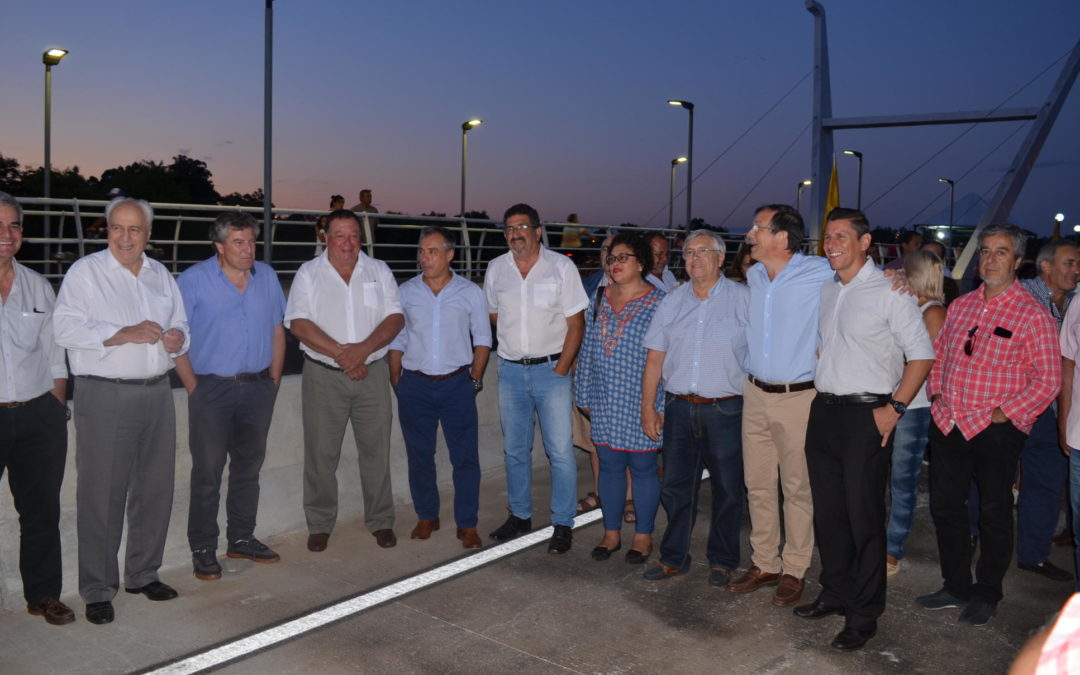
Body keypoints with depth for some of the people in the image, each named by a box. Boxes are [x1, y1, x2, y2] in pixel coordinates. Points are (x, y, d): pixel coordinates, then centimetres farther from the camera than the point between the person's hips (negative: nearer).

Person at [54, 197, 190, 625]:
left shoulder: (160, 276, 15)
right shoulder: (85, 272, -2)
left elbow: (180, 325, 22)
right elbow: (66, 328, -12)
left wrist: (177, 337, -1)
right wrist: (124, 334, -21)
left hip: (157, 393, 6)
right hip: (104, 396, -5)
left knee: (155, 489, 11)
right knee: (102, 495, -2)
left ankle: (143, 574, 26)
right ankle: (97, 591, 9)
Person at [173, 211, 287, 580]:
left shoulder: (267, 276, 7)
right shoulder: (193, 280, -7)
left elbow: (277, 329, 12)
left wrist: (273, 379, 6)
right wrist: (194, 387, -10)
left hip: (258, 387, 4)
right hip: (212, 388, -4)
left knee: (248, 467, 13)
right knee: (207, 472, 0)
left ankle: (241, 538, 27)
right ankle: (203, 549, 12)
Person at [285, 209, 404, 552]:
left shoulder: (379, 271, 6)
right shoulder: (308, 273, 2)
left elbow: (395, 318, -1)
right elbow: (298, 323, -8)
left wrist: (362, 350, -17)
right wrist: (340, 353, -17)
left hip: (372, 372, 1)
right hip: (323, 375, -1)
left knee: (376, 449, 5)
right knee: (321, 453, 4)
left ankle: (381, 521, 18)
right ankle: (320, 524, 17)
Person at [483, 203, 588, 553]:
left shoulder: (561, 267, -5)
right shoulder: (496, 268, 5)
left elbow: (575, 324, -6)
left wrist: (561, 370, -11)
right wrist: (512, 346, 8)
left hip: (551, 368, -3)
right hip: (510, 370, 4)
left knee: (560, 450, -4)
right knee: (514, 449, 12)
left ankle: (563, 524, 8)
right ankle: (520, 515, 27)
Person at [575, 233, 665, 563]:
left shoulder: (659, 302, -6)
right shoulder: (599, 300, 9)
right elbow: (587, 350, 13)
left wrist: (660, 405, -12)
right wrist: (585, 395, 11)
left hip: (641, 404, -4)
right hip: (605, 403, 4)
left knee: (643, 467, 6)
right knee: (609, 465, 11)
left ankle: (643, 536, 20)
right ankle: (611, 533, 24)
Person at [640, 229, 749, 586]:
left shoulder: (743, 299, -2)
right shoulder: (672, 301, 9)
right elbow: (655, 358, 10)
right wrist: (647, 407, 7)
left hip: (726, 409, -3)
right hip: (679, 409, 3)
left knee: (727, 489, 7)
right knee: (676, 487, 10)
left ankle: (722, 560, 23)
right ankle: (674, 557, 24)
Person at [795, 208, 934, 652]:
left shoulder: (889, 291, -9)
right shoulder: (825, 291, 12)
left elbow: (921, 354, -9)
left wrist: (895, 408, -14)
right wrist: (817, 391, 13)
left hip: (866, 415, -7)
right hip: (824, 411, 7)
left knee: (863, 515, -1)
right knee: (827, 510, 14)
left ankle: (864, 615, 11)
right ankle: (835, 593, 30)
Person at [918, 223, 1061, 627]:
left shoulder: (1032, 314, -8)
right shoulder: (960, 306, 10)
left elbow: (1048, 379, -10)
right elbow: (938, 353, 20)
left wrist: (1004, 412, -15)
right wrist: (936, 393, 7)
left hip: (996, 429, -6)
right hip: (948, 424, 6)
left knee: (994, 514, 8)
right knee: (945, 506, 12)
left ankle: (986, 595, 24)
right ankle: (956, 586, 29)